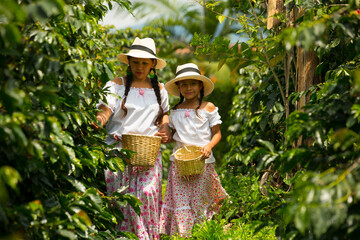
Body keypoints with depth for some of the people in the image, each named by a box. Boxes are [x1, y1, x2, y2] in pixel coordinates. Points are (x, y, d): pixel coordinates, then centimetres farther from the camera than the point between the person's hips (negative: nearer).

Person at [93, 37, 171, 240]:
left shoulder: (159, 89, 17)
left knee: (147, 191, -14)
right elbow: (106, 109, -7)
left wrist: (165, 128, 6)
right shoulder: (117, 85, 5)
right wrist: (97, 120, -29)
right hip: (119, 150, -2)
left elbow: (165, 112, 28)